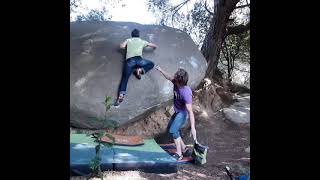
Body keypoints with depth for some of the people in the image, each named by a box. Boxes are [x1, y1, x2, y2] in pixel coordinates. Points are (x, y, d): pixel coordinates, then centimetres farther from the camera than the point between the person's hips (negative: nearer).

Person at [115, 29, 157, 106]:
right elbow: (155, 46, 32)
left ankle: (121, 95, -25)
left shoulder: (128, 40, 26)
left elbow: (121, 46, 10)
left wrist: (126, 46, 32)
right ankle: (140, 70, -5)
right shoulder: (142, 41, 26)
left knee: (125, 78, -3)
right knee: (151, 64, 22)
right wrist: (154, 47, 56)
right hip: (139, 59, -1)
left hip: (129, 61, 1)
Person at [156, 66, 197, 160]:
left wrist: (193, 128, -39)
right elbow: (169, 77, 11)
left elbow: (190, 112, -37)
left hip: (183, 113, -9)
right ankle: (184, 149, 22)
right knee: (170, 128, 17)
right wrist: (160, 70, 22)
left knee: (173, 130, -17)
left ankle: (179, 154, -1)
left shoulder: (186, 93, -35)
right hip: (177, 112, 9)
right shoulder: (176, 83, -14)